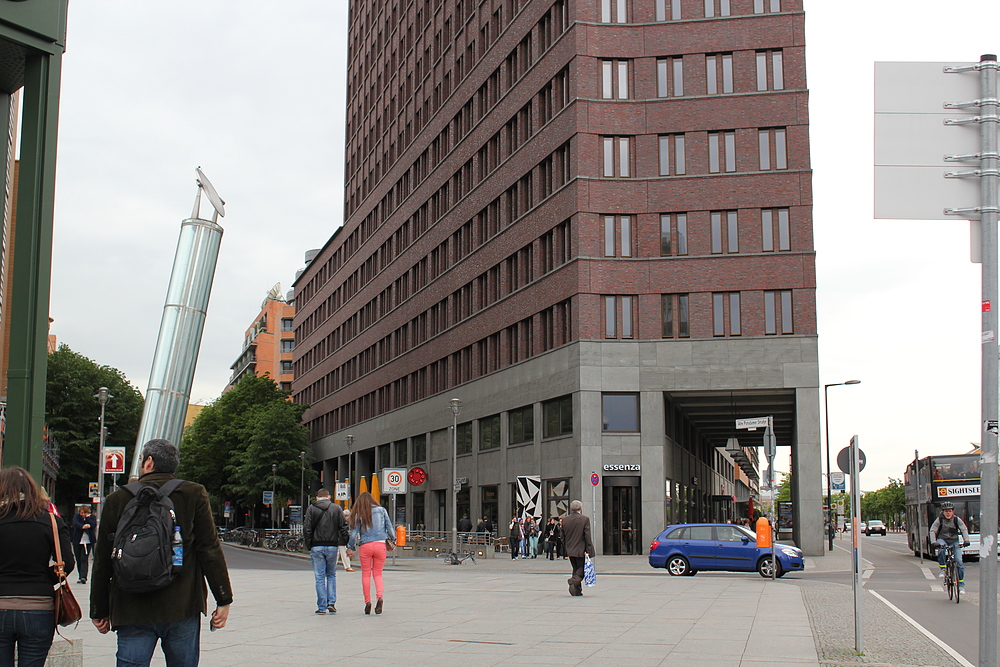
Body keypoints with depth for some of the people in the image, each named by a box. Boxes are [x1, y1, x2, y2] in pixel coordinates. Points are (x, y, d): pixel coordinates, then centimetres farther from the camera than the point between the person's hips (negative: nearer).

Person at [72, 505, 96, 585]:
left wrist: (87, 518, -12)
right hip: (77, 541, 2)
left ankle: (83, 577, -18)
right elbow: (75, 523, -19)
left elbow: (94, 525, -13)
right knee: (78, 560, 7)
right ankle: (81, 576, 19)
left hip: (88, 541, -2)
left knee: (84, 559, -12)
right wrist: (82, 526, -38)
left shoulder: (91, 517, 4)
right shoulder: (76, 516, 2)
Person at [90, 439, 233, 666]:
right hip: (183, 608, 0)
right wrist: (223, 600, 3)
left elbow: (102, 561, 8)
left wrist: (99, 611, 17)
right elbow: (210, 550, -2)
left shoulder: (118, 499, 3)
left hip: (132, 613, 0)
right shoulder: (194, 495, 1)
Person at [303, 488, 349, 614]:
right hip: (332, 546, 1)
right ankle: (331, 603, 5)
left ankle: (322, 607, 2)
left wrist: (309, 546, 3)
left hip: (317, 547, -1)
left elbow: (306, 528, -3)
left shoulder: (311, 508, 1)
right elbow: (343, 527, 1)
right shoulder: (336, 508, 4)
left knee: (320, 578, 3)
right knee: (331, 575, 16)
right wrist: (344, 543, 6)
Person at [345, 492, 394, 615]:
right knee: (378, 574, 9)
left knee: (365, 574, 9)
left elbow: (354, 532, 3)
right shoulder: (381, 510, 6)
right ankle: (379, 596, -14)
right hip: (380, 544, 1)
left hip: (365, 546, -1)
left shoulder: (358, 514, 3)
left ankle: (367, 601, 4)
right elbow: (390, 527, 9)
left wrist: (350, 548, 11)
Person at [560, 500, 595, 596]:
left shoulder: (564, 519, 4)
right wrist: (588, 550, -10)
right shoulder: (585, 519, -10)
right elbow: (587, 536, -12)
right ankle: (574, 581, -19)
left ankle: (577, 591, 14)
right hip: (581, 550, -5)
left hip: (570, 550, 5)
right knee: (582, 568, 6)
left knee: (576, 569, 16)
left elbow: (563, 536, 9)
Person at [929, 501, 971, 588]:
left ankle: (961, 583, 1)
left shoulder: (956, 519, -1)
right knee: (941, 550, -38)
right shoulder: (939, 520, -5)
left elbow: (964, 530, -7)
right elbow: (933, 531, -9)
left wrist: (966, 540, -25)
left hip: (954, 542, 1)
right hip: (942, 540, -1)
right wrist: (934, 542, -26)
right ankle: (943, 569, -17)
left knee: (959, 562, -13)